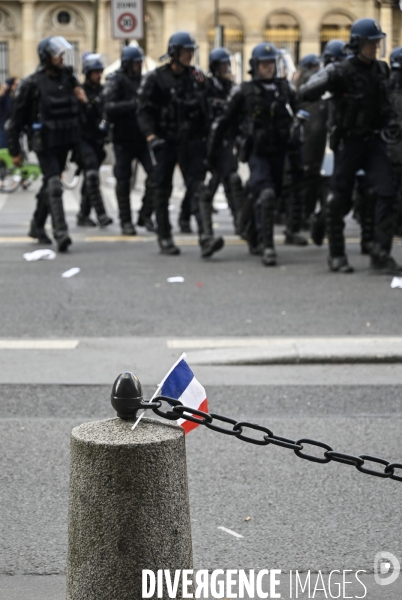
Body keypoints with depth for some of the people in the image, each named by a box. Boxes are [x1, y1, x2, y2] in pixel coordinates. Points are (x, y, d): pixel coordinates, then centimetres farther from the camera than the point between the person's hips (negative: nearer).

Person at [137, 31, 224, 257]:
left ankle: (206, 238, -19)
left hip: (192, 142, 2)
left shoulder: (198, 77, 9)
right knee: (162, 190, 6)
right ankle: (165, 238, 19)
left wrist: (205, 136, 14)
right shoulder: (156, 78, -4)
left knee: (199, 188, -9)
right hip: (165, 142, -2)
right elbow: (145, 111, -6)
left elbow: (205, 109, 17)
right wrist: (151, 136, -19)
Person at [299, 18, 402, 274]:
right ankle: (337, 255, 17)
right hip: (348, 142, -4)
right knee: (340, 200, 1)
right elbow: (306, 93, -18)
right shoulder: (342, 71, -11)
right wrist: (326, 79, -30)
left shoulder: (380, 70, 7)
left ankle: (381, 255, -9)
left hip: (373, 140, 4)